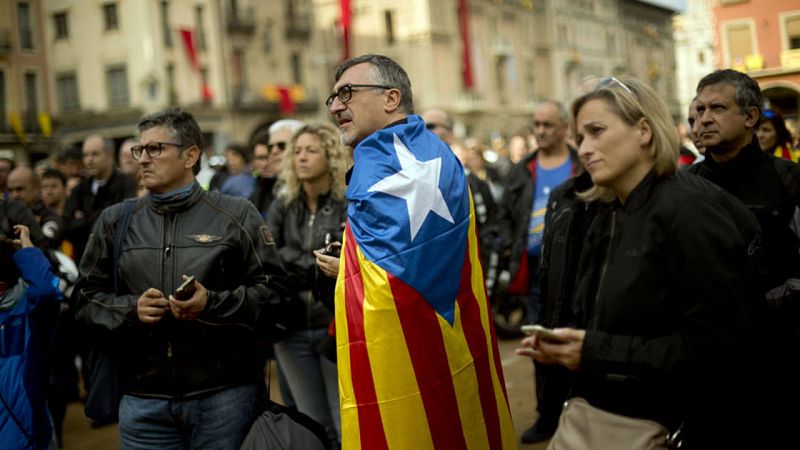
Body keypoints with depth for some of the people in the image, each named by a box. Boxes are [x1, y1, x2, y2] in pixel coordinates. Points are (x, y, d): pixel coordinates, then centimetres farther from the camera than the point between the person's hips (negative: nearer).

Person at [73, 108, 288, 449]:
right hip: (142, 399, 3)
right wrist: (130, 308, -7)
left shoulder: (236, 215, 2)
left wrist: (212, 304, -18)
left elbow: (272, 290, -3)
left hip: (224, 392, -2)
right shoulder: (115, 221, 12)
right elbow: (86, 299, 12)